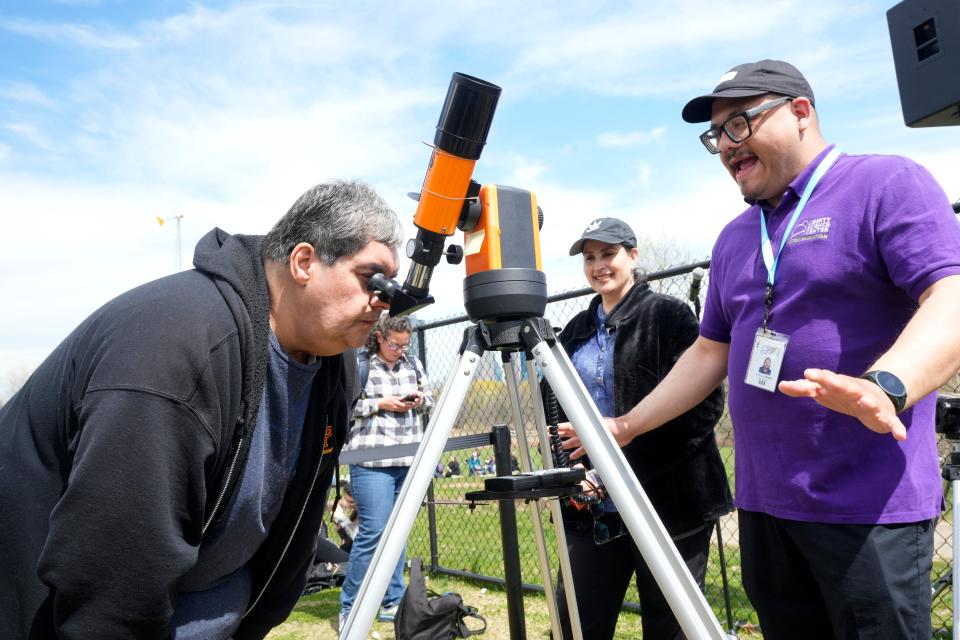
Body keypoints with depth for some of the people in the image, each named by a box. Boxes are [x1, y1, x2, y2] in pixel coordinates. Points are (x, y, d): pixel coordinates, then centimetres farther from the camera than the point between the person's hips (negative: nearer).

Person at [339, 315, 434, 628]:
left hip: (409, 460, 6)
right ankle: (349, 608, 7)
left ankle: (393, 602, 22)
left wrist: (421, 400, -1)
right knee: (374, 532, -8)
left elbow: (430, 399, 21)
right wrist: (379, 404, -14)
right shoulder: (359, 364, -4)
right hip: (372, 460, -5)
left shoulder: (413, 364, 13)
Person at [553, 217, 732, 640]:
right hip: (594, 510, 5)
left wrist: (632, 463, -17)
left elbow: (705, 402, -11)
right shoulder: (577, 330, 14)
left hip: (669, 504, -5)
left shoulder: (668, 314, -4)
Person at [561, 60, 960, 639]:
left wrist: (885, 386, -35)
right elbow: (710, 353, 18)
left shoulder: (887, 185, -3)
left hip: (870, 505, -6)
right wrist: (626, 427, 14)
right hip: (763, 501, 6)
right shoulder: (733, 238, 16)